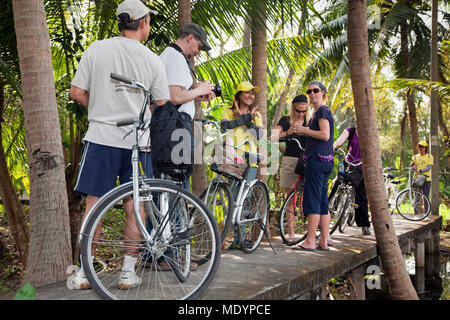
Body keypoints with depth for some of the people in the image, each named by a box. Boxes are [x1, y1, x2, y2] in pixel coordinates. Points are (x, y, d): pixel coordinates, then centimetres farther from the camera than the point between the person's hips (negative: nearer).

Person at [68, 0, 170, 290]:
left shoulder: (96, 49, 1)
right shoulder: (153, 60, 0)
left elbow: (77, 93, 2)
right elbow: (163, 106, 2)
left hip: (101, 137, 0)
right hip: (137, 141, 0)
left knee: (94, 206, 5)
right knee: (134, 208, 8)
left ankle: (84, 273, 9)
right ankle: (128, 272, 13)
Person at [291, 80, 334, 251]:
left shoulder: (322, 111, -7)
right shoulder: (318, 112, 22)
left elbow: (325, 135, -19)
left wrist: (304, 130, -11)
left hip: (318, 159, -10)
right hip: (325, 160, 10)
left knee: (313, 200, -10)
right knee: (322, 201, 9)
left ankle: (310, 241, -9)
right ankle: (324, 240, 11)